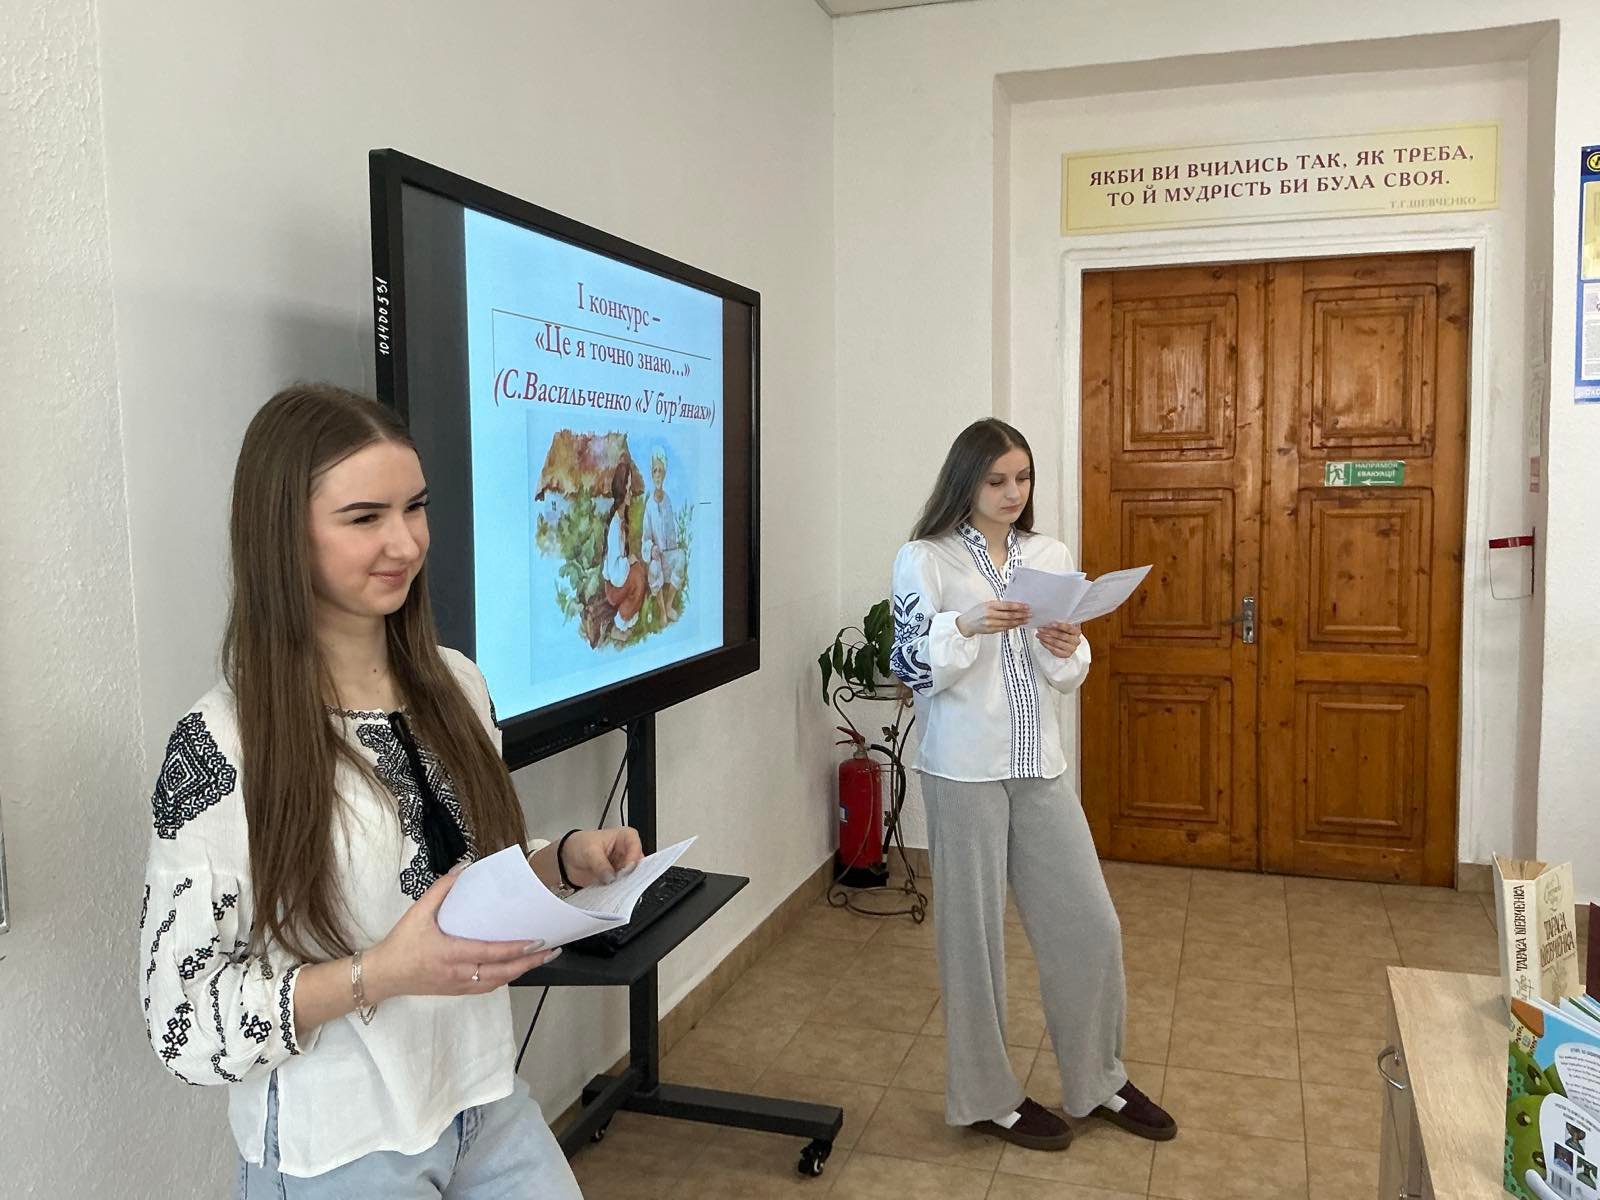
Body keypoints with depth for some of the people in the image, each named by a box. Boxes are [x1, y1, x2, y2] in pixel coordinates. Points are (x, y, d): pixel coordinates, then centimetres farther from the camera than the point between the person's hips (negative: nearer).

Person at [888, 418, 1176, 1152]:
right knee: (974, 932, 6)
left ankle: (1098, 1079, 31)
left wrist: (1065, 650, -12)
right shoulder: (924, 559, -6)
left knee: (1090, 925, 9)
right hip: (964, 769, -5)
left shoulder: (1052, 557, 8)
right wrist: (967, 625, -28)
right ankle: (986, 1096, 24)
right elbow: (911, 667, -12)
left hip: (1040, 766, 5)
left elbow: (1067, 677, 10)